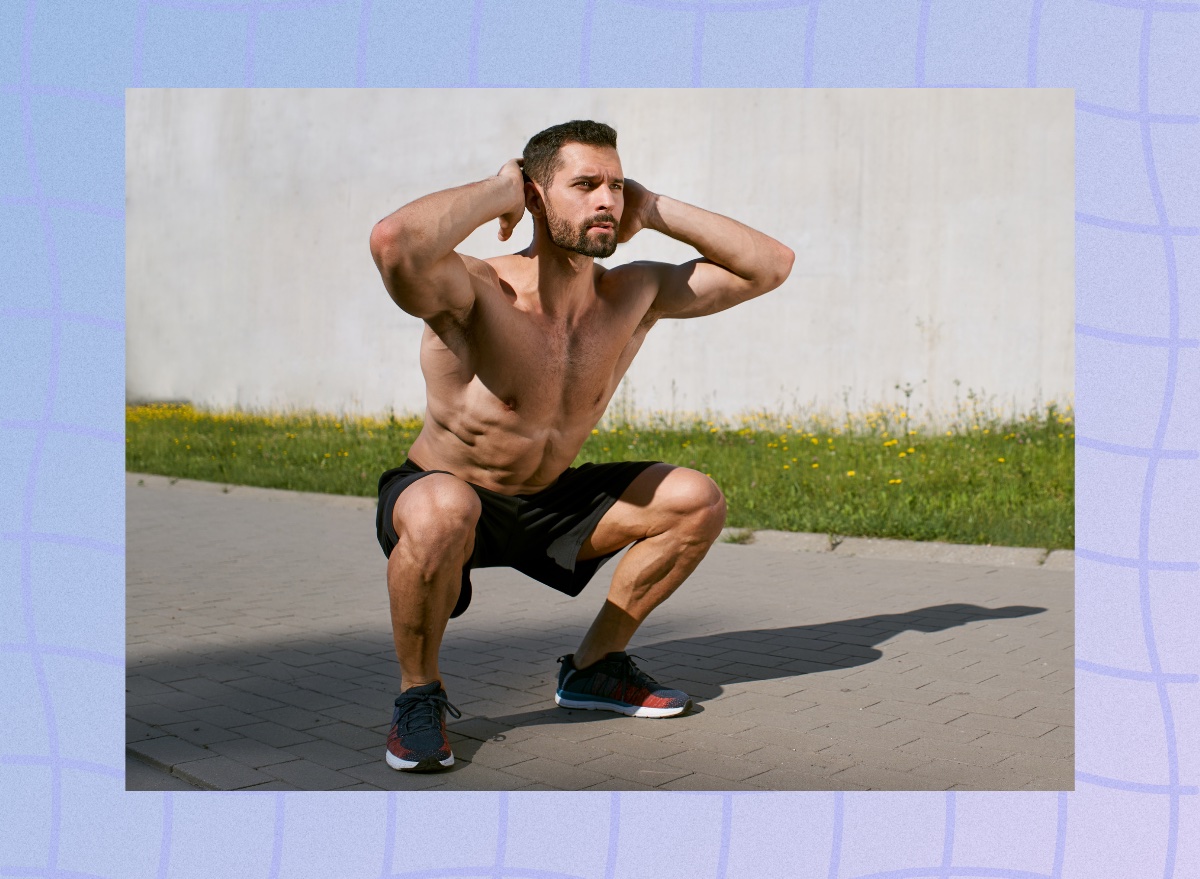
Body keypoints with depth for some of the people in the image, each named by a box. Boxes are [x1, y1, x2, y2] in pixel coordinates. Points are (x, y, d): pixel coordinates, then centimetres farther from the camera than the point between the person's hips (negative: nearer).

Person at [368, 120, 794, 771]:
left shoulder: (633, 295, -7)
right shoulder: (478, 295, -26)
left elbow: (770, 265, -2)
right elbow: (395, 242, -49)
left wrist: (653, 210, -11)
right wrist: (498, 190, -30)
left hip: (548, 503, 6)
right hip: (444, 494, -6)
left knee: (697, 501, -3)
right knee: (442, 512, -42)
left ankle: (594, 667, 13)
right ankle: (418, 692, -13)